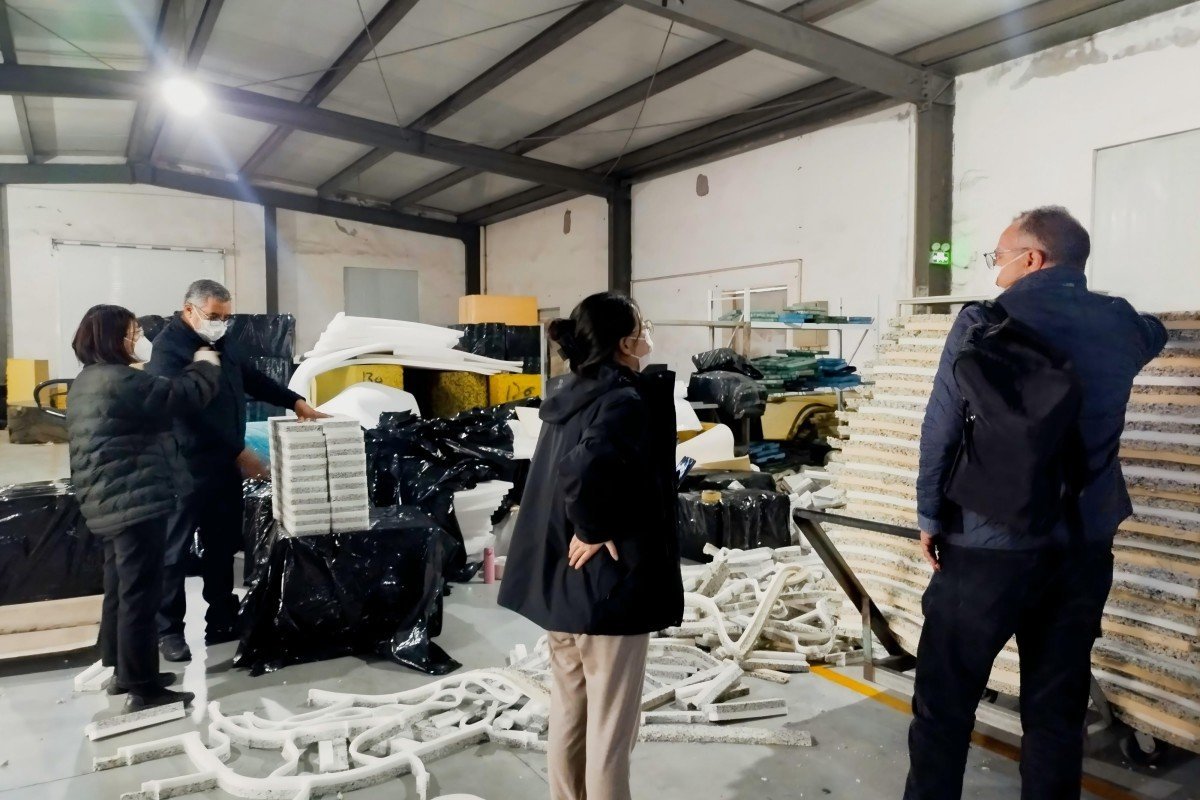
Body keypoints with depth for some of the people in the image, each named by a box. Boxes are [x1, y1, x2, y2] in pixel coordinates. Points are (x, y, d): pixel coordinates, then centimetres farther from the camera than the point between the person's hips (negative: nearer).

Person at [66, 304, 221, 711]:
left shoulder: (85, 383, 15)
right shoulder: (119, 381, -18)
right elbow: (186, 394, -18)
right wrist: (205, 365, -1)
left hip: (111, 503, 11)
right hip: (137, 501, -11)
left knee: (120, 588, 19)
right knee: (139, 594, -5)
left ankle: (121, 671, 31)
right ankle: (143, 688, 2)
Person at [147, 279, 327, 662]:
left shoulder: (222, 342, 13)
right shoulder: (169, 348, -14)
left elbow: (252, 378, 23)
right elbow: (190, 412, -19)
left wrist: (295, 402, 12)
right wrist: (239, 452, -18)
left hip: (226, 464, 8)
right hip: (187, 467, -8)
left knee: (222, 546, 14)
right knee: (176, 551, 2)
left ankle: (221, 620, 24)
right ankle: (169, 630, 13)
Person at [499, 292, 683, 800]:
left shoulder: (568, 399, 8)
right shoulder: (626, 400, -17)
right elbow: (588, 469, -34)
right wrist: (597, 530, -21)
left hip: (558, 582, 8)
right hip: (608, 585, -8)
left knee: (567, 714, 20)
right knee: (610, 728, 7)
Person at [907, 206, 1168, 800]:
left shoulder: (986, 322, -11)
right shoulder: (1121, 323, 5)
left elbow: (941, 431, -11)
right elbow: (1154, 334, 30)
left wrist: (931, 517, -1)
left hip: (991, 544, -5)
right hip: (1085, 546, 5)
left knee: (944, 705, 7)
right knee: (1058, 710, 15)